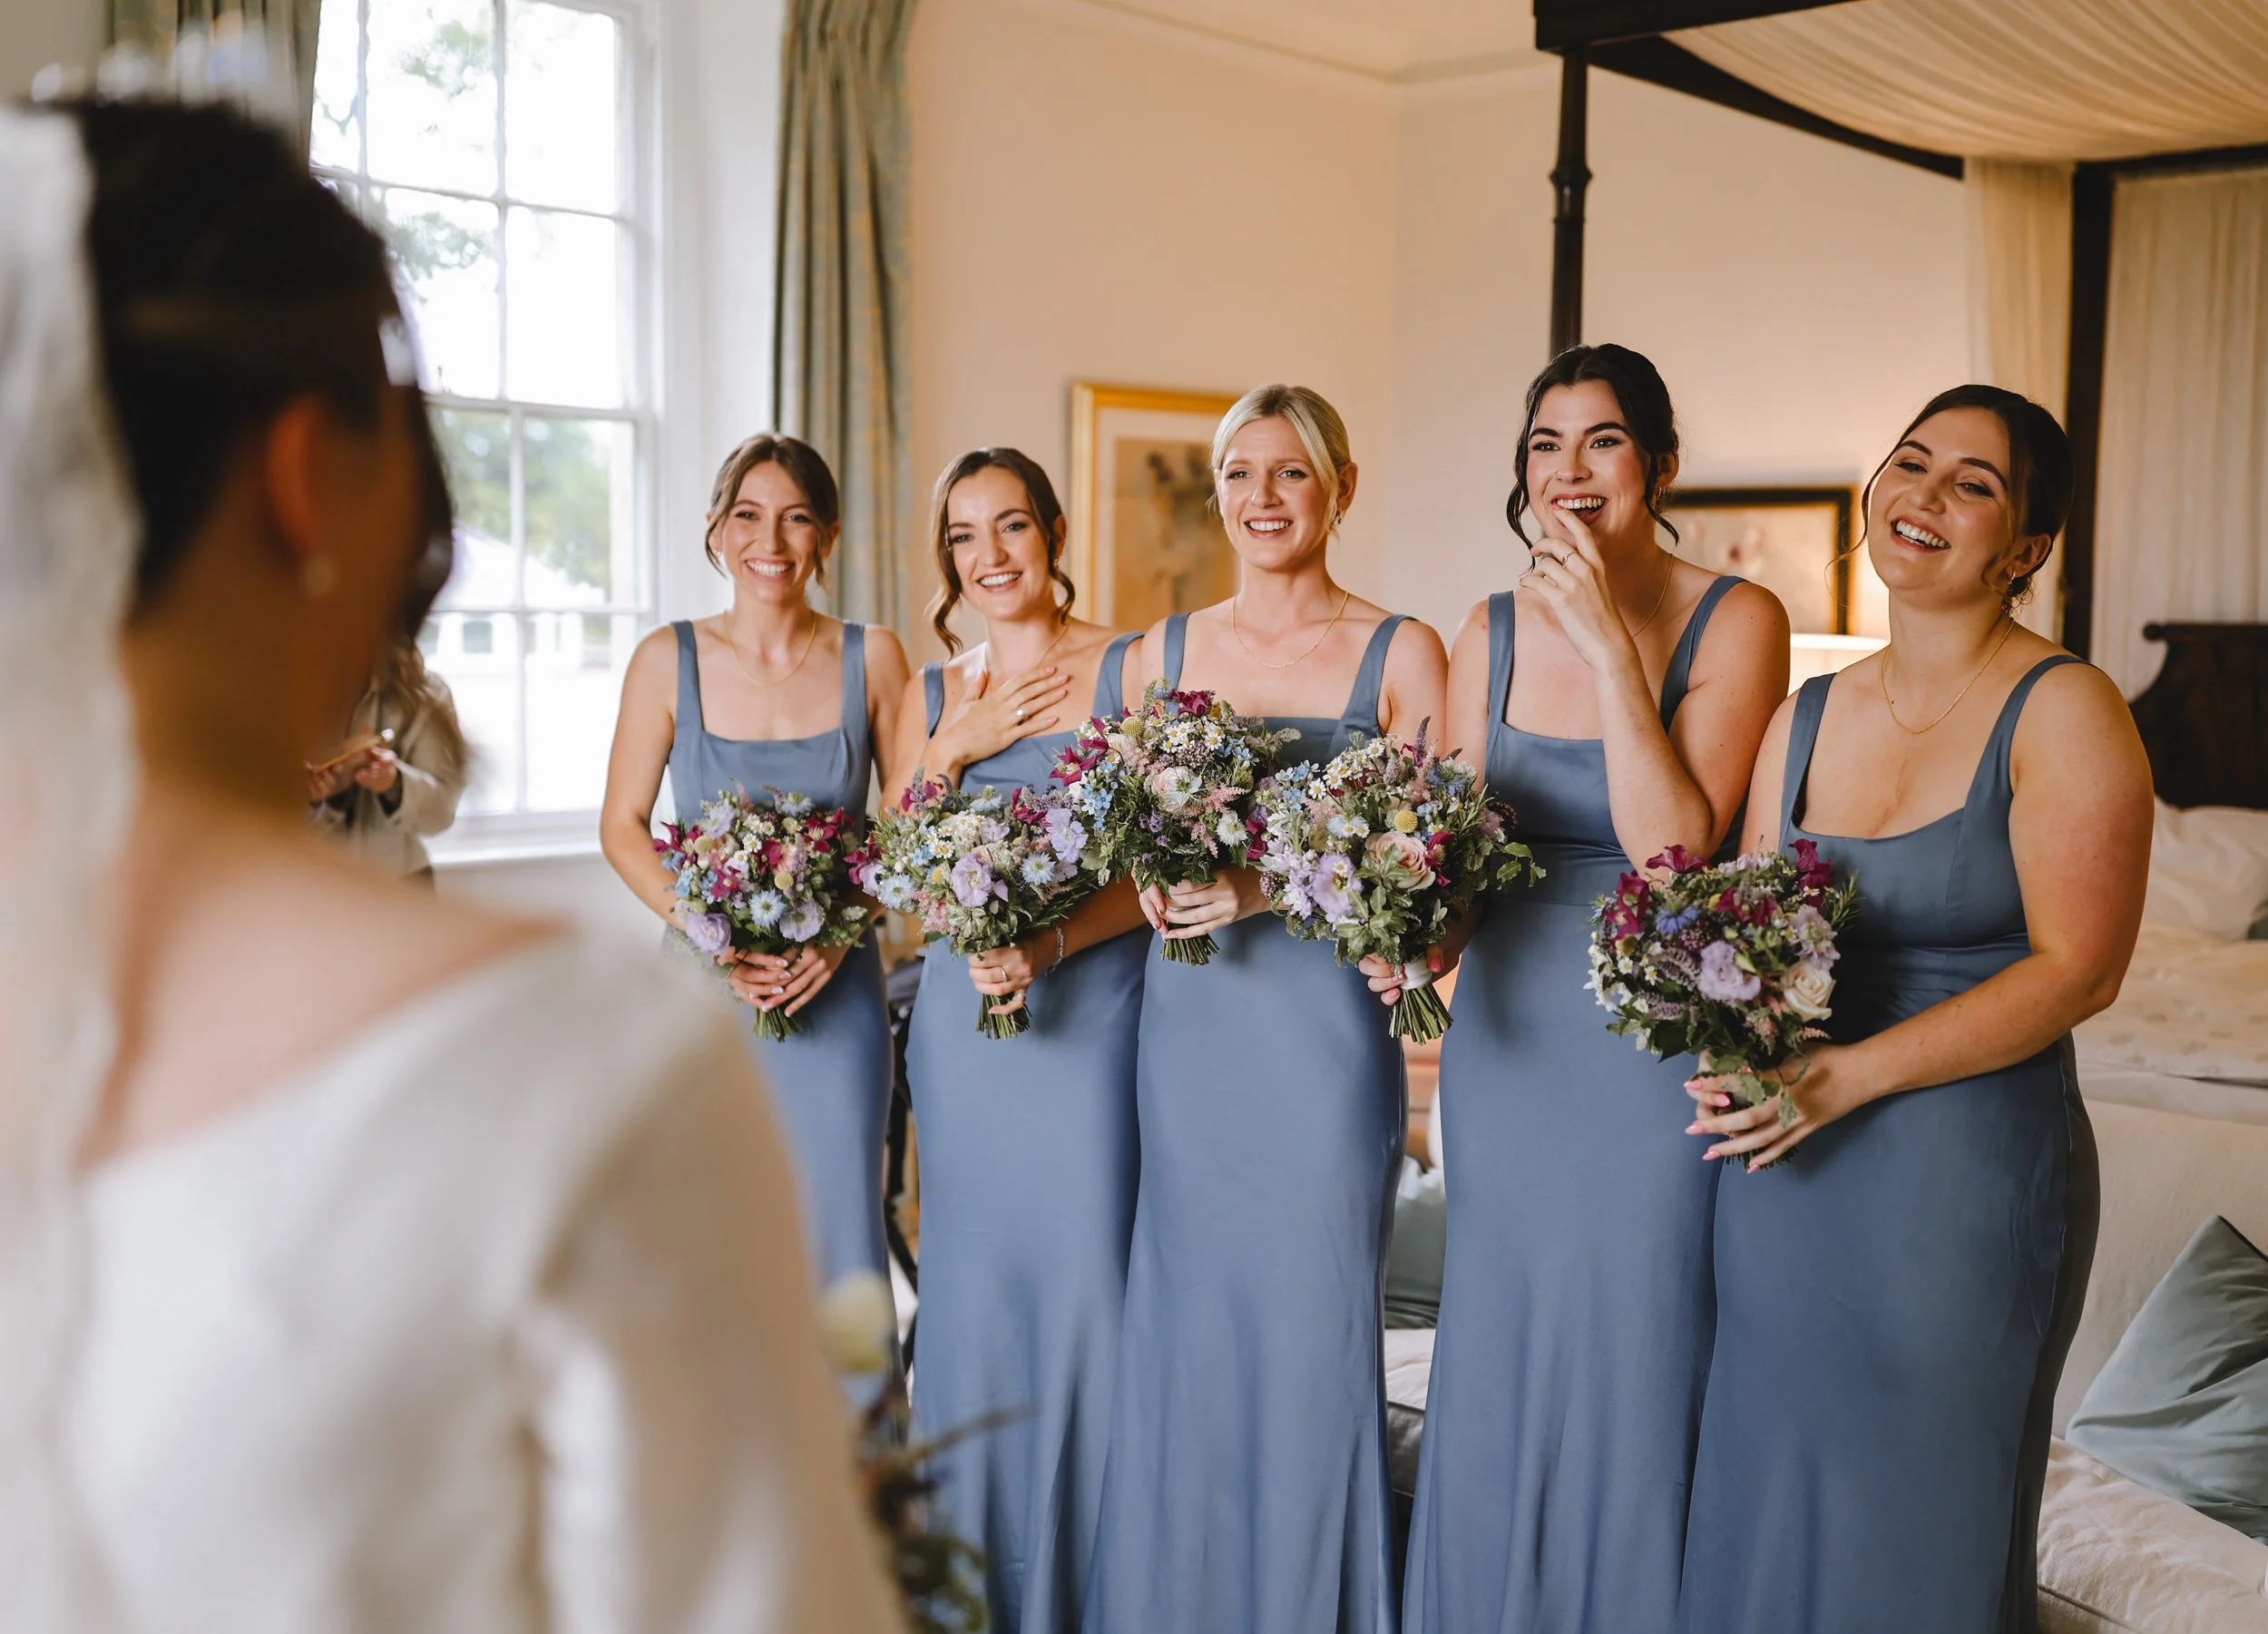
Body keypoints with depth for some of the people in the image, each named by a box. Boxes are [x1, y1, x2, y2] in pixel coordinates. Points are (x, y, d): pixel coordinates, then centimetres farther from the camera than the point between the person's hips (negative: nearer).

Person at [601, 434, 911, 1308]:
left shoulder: (871, 658, 1)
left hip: (834, 987, 0)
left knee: (836, 1225, 0)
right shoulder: (667, 661, 0)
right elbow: (622, 825, 3)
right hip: (702, 983, 0)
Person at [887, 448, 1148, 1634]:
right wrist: (952, 753, -5)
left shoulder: (1128, 668, -1)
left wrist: (1051, 942, -20)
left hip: (1092, 1006, -3)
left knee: (1084, 1280, 0)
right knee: (971, 1291, 7)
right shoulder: (930, 697, 12)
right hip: (960, 1016, 4)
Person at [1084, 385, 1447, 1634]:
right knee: (1186, 1308, 9)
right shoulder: (1163, 650, 10)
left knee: (1314, 1315, 1)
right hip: (1189, 1020, 4)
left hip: (1323, 1023, -3)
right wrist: (1153, 888, -7)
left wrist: (1267, 885, -18)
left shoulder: (1400, 653, -2)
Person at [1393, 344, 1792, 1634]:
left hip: (1653, 1044, -4)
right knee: (1497, 1370, 15)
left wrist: (1610, 645, -22)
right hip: (1503, 1039, 4)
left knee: (1631, 1370, 6)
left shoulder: (1735, 622, -9)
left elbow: (1674, 851, -19)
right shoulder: (1491, 632, 4)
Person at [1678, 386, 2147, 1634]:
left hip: (1965, 1170, -5)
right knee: (1765, 1500, 12)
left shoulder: (2062, 713, -8)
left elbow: (2077, 969, -14)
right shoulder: (1803, 719, 9)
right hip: (1781, 1177, 5)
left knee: (1919, 1526, 6)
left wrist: (1850, 1074, -19)